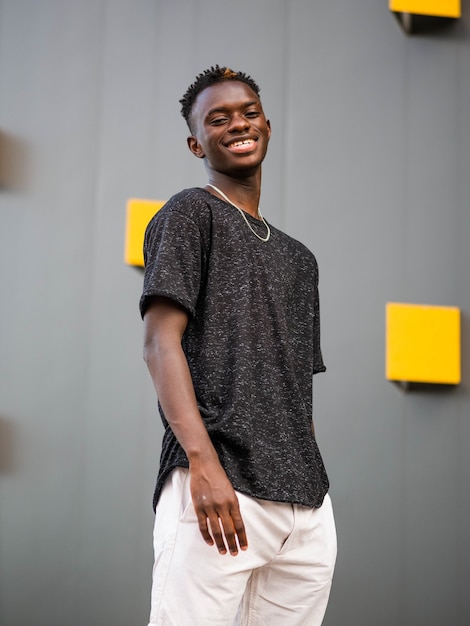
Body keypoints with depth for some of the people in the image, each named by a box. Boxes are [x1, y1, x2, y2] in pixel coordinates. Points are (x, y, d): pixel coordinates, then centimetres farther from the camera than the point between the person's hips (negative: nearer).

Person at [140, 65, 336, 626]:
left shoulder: (298, 258, 25)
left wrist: (311, 487, 14)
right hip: (219, 489, -6)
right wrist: (204, 462, -19)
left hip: (307, 503, 6)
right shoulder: (190, 213, 5)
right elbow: (160, 342, -7)